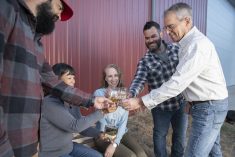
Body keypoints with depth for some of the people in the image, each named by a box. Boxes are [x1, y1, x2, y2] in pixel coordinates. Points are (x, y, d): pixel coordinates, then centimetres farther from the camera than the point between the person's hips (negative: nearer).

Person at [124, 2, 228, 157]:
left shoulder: (197, 44, -25)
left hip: (209, 107, -9)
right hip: (210, 105, 10)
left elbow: (176, 83, -30)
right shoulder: (190, 43, 8)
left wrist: (141, 101, -28)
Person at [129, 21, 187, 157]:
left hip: (181, 102, 3)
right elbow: (139, 81, -26)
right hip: (161, 106, -2)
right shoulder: (145, 61, -14)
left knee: (180, 135, 20)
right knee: (160, 135, 16)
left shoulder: (177, 50, -5)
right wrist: (130, 94, -47)